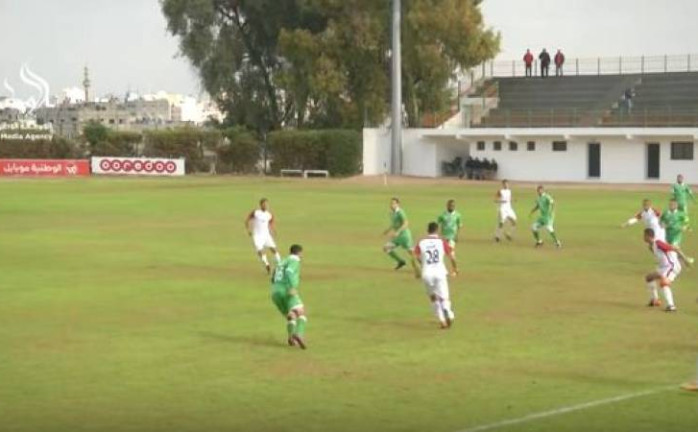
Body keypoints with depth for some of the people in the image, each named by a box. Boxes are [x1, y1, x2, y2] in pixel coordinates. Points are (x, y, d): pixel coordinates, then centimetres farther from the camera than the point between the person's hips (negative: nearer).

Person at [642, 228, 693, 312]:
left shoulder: (658, 243, -20)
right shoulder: (651, 246, 11)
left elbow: (674, 248, -21)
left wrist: (685, 259, -23)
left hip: (672, 266, -11)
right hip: (664, 267, 11)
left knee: (663, 283, -31)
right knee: (649, 278, 22)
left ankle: (671, 306, -36)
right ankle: (654, 300, 32)